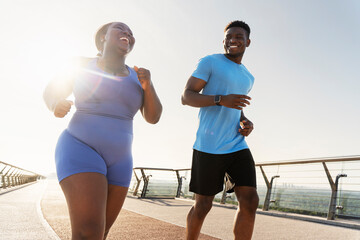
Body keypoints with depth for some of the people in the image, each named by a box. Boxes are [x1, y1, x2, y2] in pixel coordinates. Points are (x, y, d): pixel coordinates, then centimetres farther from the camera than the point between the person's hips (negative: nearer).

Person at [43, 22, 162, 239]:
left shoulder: (136, 77, 10)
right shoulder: (82, 64, 0)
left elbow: (153, 117, 4)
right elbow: (51, 92, 8)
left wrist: (148, 86, -13)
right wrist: (56, 105, -15)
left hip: (118, 161, 6)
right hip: (81, 152, -5)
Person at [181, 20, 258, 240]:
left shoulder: (248, 78, 20)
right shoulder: (210, 62, 0)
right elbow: (187, 97, -7)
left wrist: (246, 123, 6)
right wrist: (221, 99, -21)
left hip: (238, 146, 6)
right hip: (209, 147, -5)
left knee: (250, 201, -6)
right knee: (203, 205, 5)